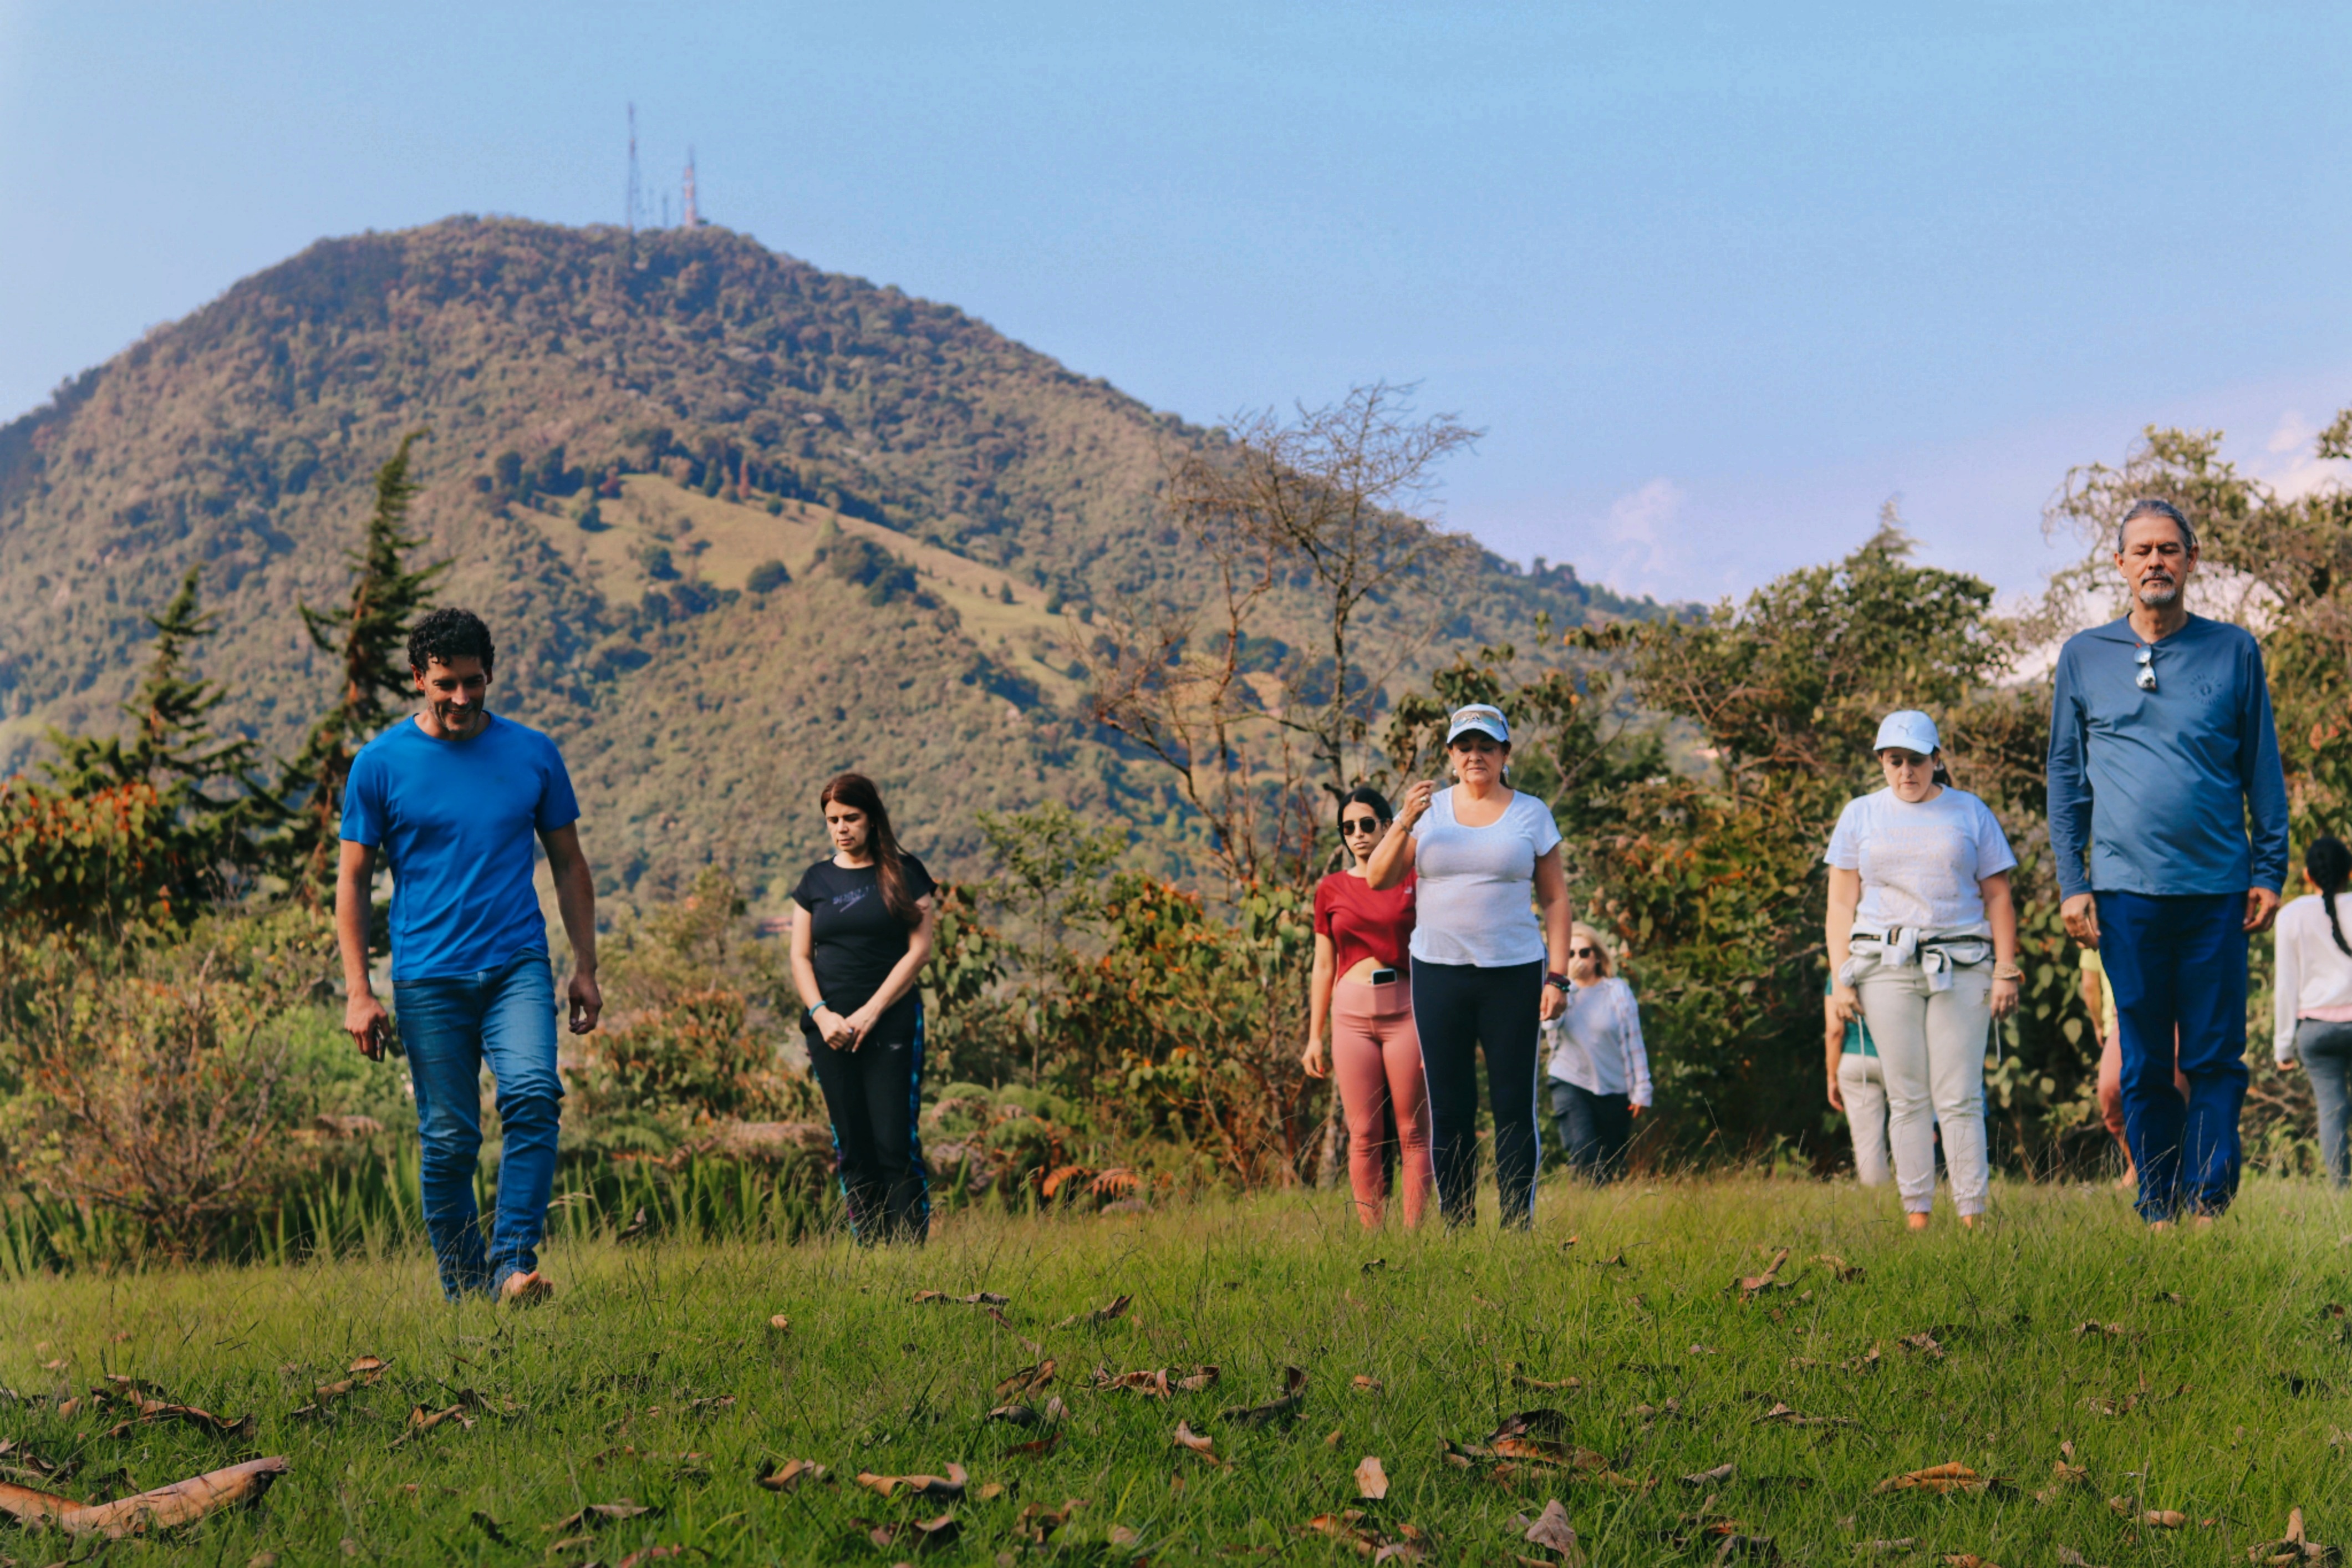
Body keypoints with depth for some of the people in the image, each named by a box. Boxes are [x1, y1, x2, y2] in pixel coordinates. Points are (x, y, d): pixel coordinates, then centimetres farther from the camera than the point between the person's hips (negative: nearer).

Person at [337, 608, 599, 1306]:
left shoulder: (533, 753, 7)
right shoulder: (380, 764, 2)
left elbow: (569, 864, 15)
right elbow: (354, 880, 5)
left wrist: (585, 967, 9)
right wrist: (358, 992, -1)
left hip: (517, 965, 1)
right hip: (428, 977, 0)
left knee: (533, 1095, -23)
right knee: (448, 1140, 1)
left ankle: (515, 1263, -21)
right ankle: (465, 1289, 13)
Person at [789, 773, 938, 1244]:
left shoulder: (904, 872, 4)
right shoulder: (817, 879, 13)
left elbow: (920, 949, -2)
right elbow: (800, 957, 11)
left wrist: (871, 1012, -9)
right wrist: (822, 1013, -6)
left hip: (892, 1024, -3)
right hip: (830, 1028, 3)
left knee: (896, 1144, -10)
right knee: (852, 1149, 2)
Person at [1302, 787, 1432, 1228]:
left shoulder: (1413, 880, 4)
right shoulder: (1331, 890, 10)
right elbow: (1324, 966, 14)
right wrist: (1315, 1037, 10)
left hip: (1406, 1009, -2)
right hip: (1352, 1013, 2)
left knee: (1413, 1132, -2)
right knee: (1364, 1135, 0)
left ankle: (1414, 1235, 0)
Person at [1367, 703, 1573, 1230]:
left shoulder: (1531, 814, 6)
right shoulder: (1428, 809, 8)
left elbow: (1556, 898, 7)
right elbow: (1379, 879, 1)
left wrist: (1557, 978, -2)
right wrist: (1404, 825, -16)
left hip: (1513, 974, -1)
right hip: (1438, 971, 1)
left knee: (1515, 1107, -2)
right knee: (1448, 1109, 3)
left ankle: (1518, 1227, 3)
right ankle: (1456, 1228, 10)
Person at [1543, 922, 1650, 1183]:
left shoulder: (1617, 991, 1)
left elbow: (1632, 1043, 0)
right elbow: (1550, 1023, -15)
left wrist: (1641, 1091, -3)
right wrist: (1565, 983, -15)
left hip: (1614, 1090, 0)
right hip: (1571, 1083, 0)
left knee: (1613, 1167, 4)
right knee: (1583, 1155, -18)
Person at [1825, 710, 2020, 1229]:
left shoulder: (1969, 812, 12)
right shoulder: (1860, 815, 14)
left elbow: (1997, 897, 11)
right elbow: (1841, 903, 11)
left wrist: (2006, 972, 2)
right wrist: (1841, 977, 2)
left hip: (1961, 965, -1)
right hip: (1886, 966, 1)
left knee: (1959, 1098, -7)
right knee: (1907, 1098, -2)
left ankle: (1972, 1215, -7)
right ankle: (1916, 1213, -1)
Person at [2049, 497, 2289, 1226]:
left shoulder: (2234, 651, 8)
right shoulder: (2084, 657, 9)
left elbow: (2263, 769, 10)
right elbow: (2065, 777, 11)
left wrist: (2269, 871, 3)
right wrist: (2071, 883, 4)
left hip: (2217, 888, 0)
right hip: (2126, 889, 0)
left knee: (2216, 1058, 0)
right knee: (2144, 1064, 3)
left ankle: (2209, 1202, 4)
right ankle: (2158, 1210, 9)